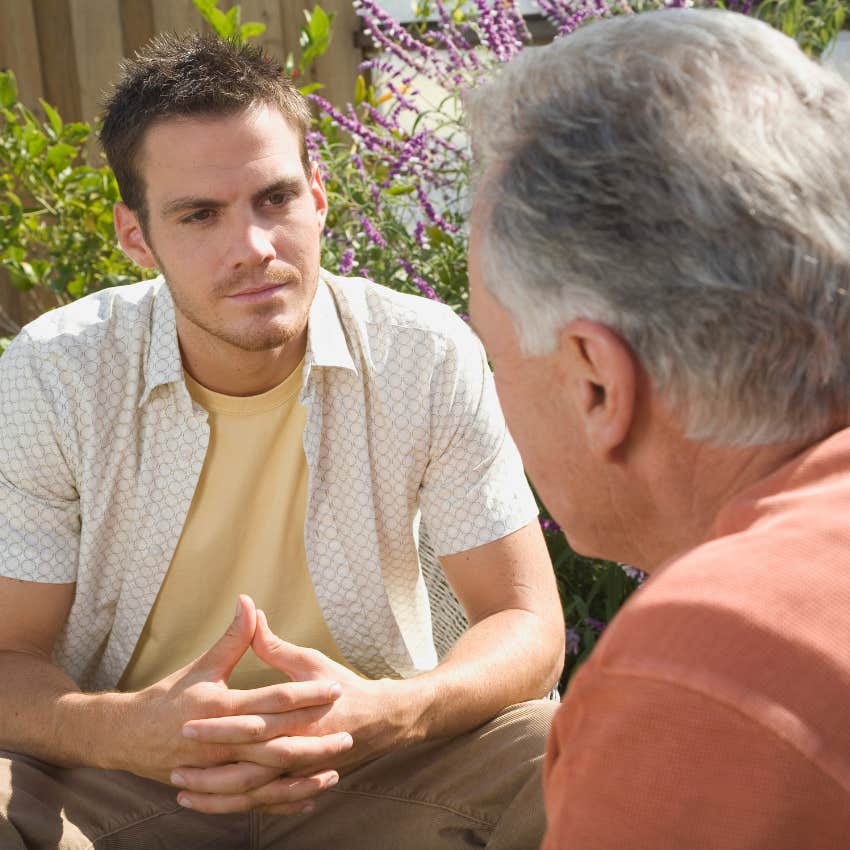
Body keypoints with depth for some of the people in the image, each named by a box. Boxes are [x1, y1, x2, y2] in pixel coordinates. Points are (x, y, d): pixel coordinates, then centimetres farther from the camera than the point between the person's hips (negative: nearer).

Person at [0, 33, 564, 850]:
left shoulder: (428, 359, -12)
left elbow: (527, 627, -10)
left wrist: (392, 713, -32)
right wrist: (129, 730, -35)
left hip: (372, 759, 0)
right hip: (120, 767, 0)